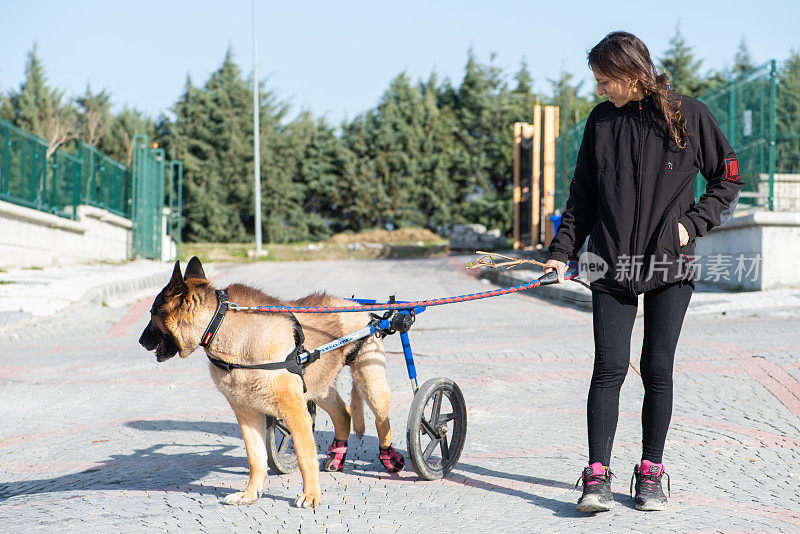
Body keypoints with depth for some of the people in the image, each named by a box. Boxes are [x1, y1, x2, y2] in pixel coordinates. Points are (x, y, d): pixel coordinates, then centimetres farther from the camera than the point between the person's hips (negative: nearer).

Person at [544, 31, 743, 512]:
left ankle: (651, 473, 14)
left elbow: (728, 180, 6)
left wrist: (691, 224, -6)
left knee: (658, 370, 1)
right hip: (611, 266, 2)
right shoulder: (601, 121, 7)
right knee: (609, 369, -6)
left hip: (670, 267, -1)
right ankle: (598, 477, -4)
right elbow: (582, 196, 12)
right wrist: (563, 252, 4)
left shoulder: (689, 115, -1)